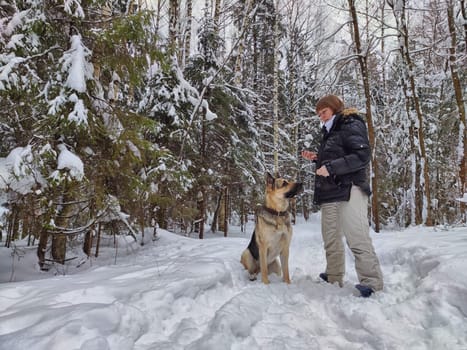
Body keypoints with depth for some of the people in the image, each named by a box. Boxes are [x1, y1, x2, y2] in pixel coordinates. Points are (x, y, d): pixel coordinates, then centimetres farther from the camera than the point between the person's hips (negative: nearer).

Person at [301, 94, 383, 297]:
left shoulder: (351, 126, -1)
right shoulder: (330, 133, 24)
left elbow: (362, 156, -14)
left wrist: (330, 167, -17)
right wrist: (316, 159, 13)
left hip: (349, 190, -8)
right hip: (329, 193, 9)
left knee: (357, 239, -14)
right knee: (331, 240, 11)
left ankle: (372, 283, -9)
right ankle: (334, 278, 22)